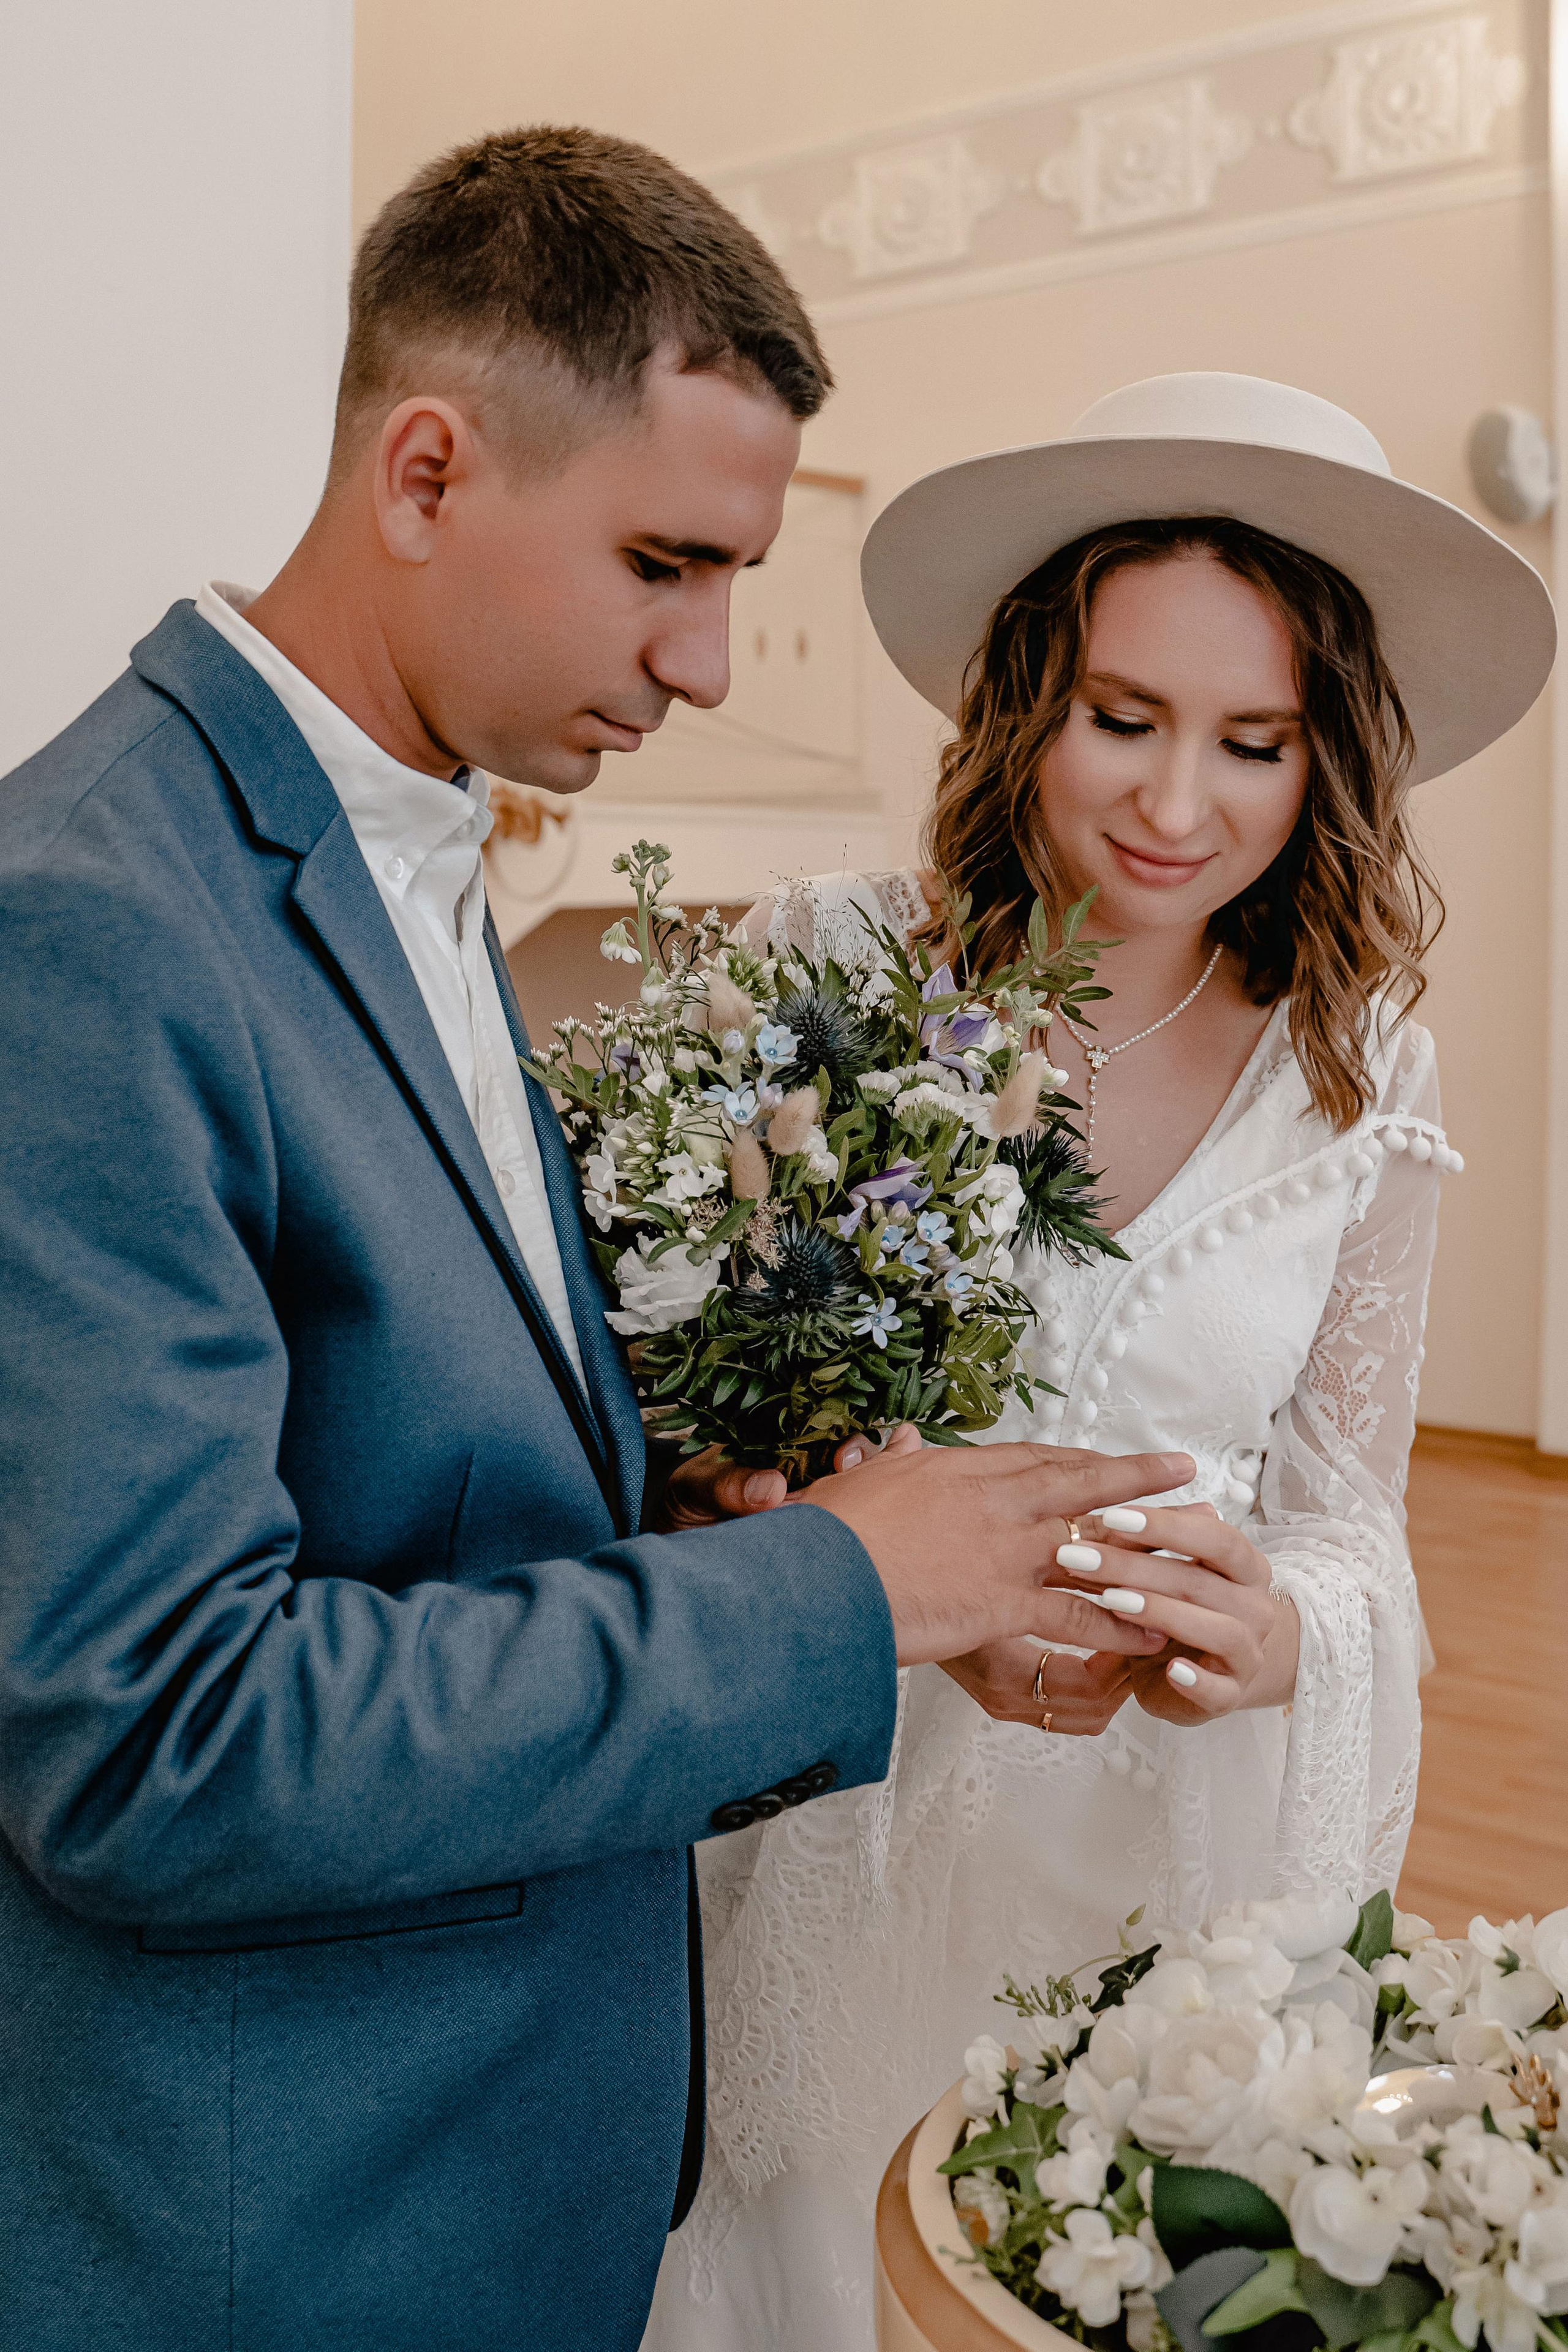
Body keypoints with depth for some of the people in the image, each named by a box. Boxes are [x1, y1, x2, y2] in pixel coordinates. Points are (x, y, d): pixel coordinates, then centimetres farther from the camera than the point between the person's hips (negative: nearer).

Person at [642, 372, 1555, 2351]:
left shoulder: (1359, 1082, -5)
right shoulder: (831, 971, -12)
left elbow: (1347, 1510, 0)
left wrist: (1273, 1629, -22)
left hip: (1189, 1822, 2)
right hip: (841, 1798, -1)